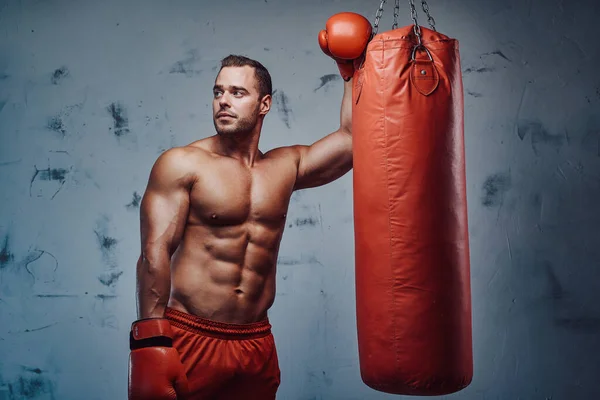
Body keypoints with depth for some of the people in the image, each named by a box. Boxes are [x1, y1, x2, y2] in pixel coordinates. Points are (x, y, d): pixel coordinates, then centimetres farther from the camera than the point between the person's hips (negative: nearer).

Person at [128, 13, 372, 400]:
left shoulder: (285, 167, 8)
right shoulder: (181, 164, -5)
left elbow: (352, 138, 8)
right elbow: (155, 252, -11)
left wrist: (351, 70, 9)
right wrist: (150, 340, -17)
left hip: (257, 344, 4)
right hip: (189, 339, -3)